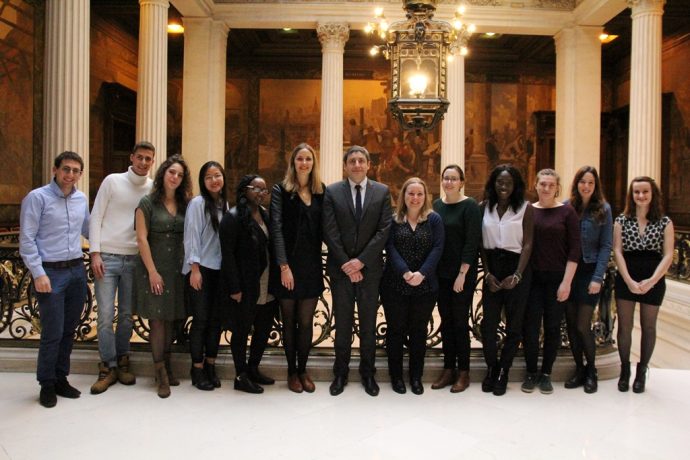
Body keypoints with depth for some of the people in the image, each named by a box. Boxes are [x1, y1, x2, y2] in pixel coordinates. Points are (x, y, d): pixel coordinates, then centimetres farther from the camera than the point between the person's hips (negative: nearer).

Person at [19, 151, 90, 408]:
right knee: (53, 333, -2)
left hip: (77, 271, 5)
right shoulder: (37, 197, -7)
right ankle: (47, 385, 16)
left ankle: (61, 379, 27)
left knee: (69, 331, 12)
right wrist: (38, 274, -14)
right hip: (51, 273, -5)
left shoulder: (82, 199, 9)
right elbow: (26, 240, -9)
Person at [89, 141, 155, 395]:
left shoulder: (153, 189, 4)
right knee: (106, 315, -2)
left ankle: (122, 361, 23)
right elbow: (96, 217, -1)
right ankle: (108, 367, 10)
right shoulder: (112, 181, -1)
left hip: (134, 259, 2)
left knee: (127, 314, 8)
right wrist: (95, 253, -7)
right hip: (107, 257, -2)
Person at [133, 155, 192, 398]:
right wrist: (152, 271, -13)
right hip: (154, 268, -4)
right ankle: (161, 374, 3)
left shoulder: (185, 204, 8)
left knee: (170, 319, 10)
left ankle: (167, 368, 20)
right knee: (157, 320, -2)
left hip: (177, 269, 4)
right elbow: (141, 238, -7)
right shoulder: (148, 203, -3)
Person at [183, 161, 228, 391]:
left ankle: (210, 366, 20)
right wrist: (195, 269, -14)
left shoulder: (225, 205, 11)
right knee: (201, 319, 0)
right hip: (201, 269, -5)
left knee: (216, 319, 8)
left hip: (220, 270, 5)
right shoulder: (197, 203, -5)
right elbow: (191, 237, -9)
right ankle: (197, 369, 12)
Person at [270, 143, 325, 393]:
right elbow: (276, 229, -8)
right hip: (288, 266, -2)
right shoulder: (281, 190, -2)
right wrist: (284, 266, -15)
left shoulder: (321, 192, 8)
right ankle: (292, 371, 23)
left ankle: (303, 370, 23)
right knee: (289, 321, 9)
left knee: (306, 322, 7)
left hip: (312, 266, 2)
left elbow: (324, 229, 7)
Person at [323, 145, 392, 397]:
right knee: (342, 324, 8)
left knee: (368, 324, 9)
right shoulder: (332, 192, 1)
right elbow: (330, 232, -4)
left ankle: (368, 373, 23)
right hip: (341, 269, 0)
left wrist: (361, 261, -12)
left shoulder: (382, 192, 3)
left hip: (370, 268, 1)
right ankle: (340, 373, 22)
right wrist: (346, 264, -11)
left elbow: (384, 229, -4)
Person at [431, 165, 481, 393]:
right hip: (441, 274, 5)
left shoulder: (470, 206, -8)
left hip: (462, 274, -5)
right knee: (446, 321, 10)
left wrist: (462, 274, -16)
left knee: (460, 322, 2)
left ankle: (463, 372, 15)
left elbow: (472, 243, -13)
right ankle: (448, 369, 21)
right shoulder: (436, 205, 8)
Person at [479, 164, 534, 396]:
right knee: (488, 322, 1)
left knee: (514, 323, 5)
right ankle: (491, 368, 20)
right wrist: (487, 273, -3)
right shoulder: (484, 207, 4)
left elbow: (527, 244, -5)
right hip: (492, 267, 2)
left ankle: (503, 372, 19)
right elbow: (482, 243, 5)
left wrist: (517, 275, -13)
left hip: (517, 266, -2)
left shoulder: (525, 208, -3)